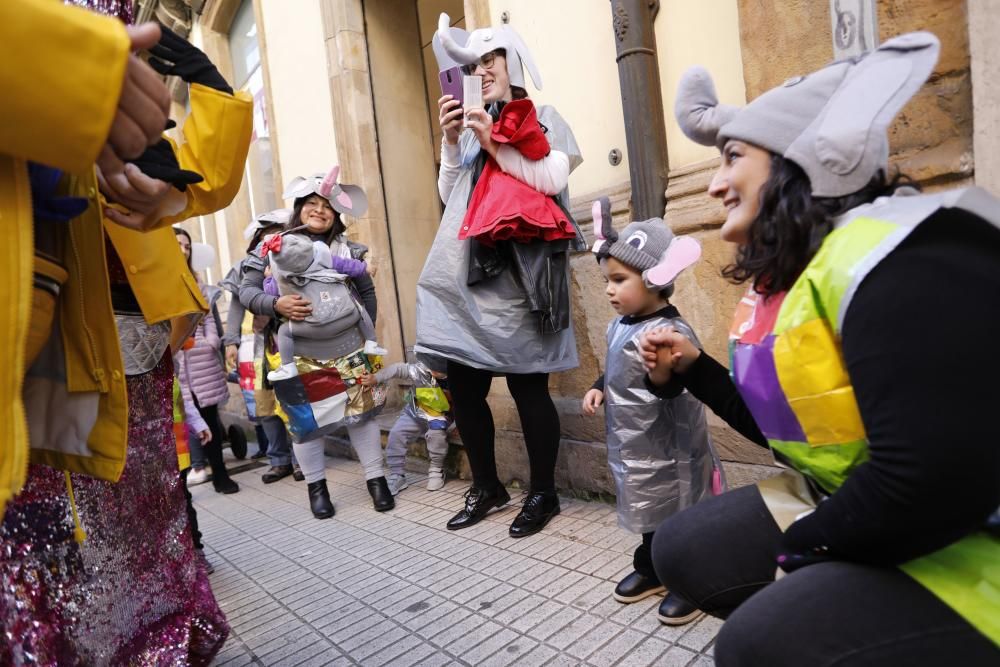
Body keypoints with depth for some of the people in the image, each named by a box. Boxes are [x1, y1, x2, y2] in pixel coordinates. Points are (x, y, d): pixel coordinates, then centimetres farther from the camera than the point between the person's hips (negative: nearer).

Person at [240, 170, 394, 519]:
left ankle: (376, 480, 24)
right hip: (298, 356, -1)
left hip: (349, 351, 1)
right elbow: (246, 291, -3)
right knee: (306, 423, 10)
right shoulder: (273, 248, -1)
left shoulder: (345, 250, 5)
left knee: (361, 413, 7)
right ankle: (316, 487, 31)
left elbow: (367, 290, 15)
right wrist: (275, 305, -21)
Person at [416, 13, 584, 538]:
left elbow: (553, 178, -5)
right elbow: (449, 197, 18)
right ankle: (486, 486, 23)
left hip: (518, 276, -5)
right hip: (466, 278, 6)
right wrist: (451, 142, 7)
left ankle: (542, 494, 14)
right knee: (463, 388, 6)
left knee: (528, 388, -3)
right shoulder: (471, 130, 24)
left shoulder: (543, 118, 11)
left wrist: (494, 144, -5)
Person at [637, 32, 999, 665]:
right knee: (683, 549, 5)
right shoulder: (787, 277, 5)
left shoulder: (900, 259, -24)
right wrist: (693, 369, 3)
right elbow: (791, 426, 14)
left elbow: (932, 478, -31)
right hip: (859, 512, 9)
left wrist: (808, 544, -14)